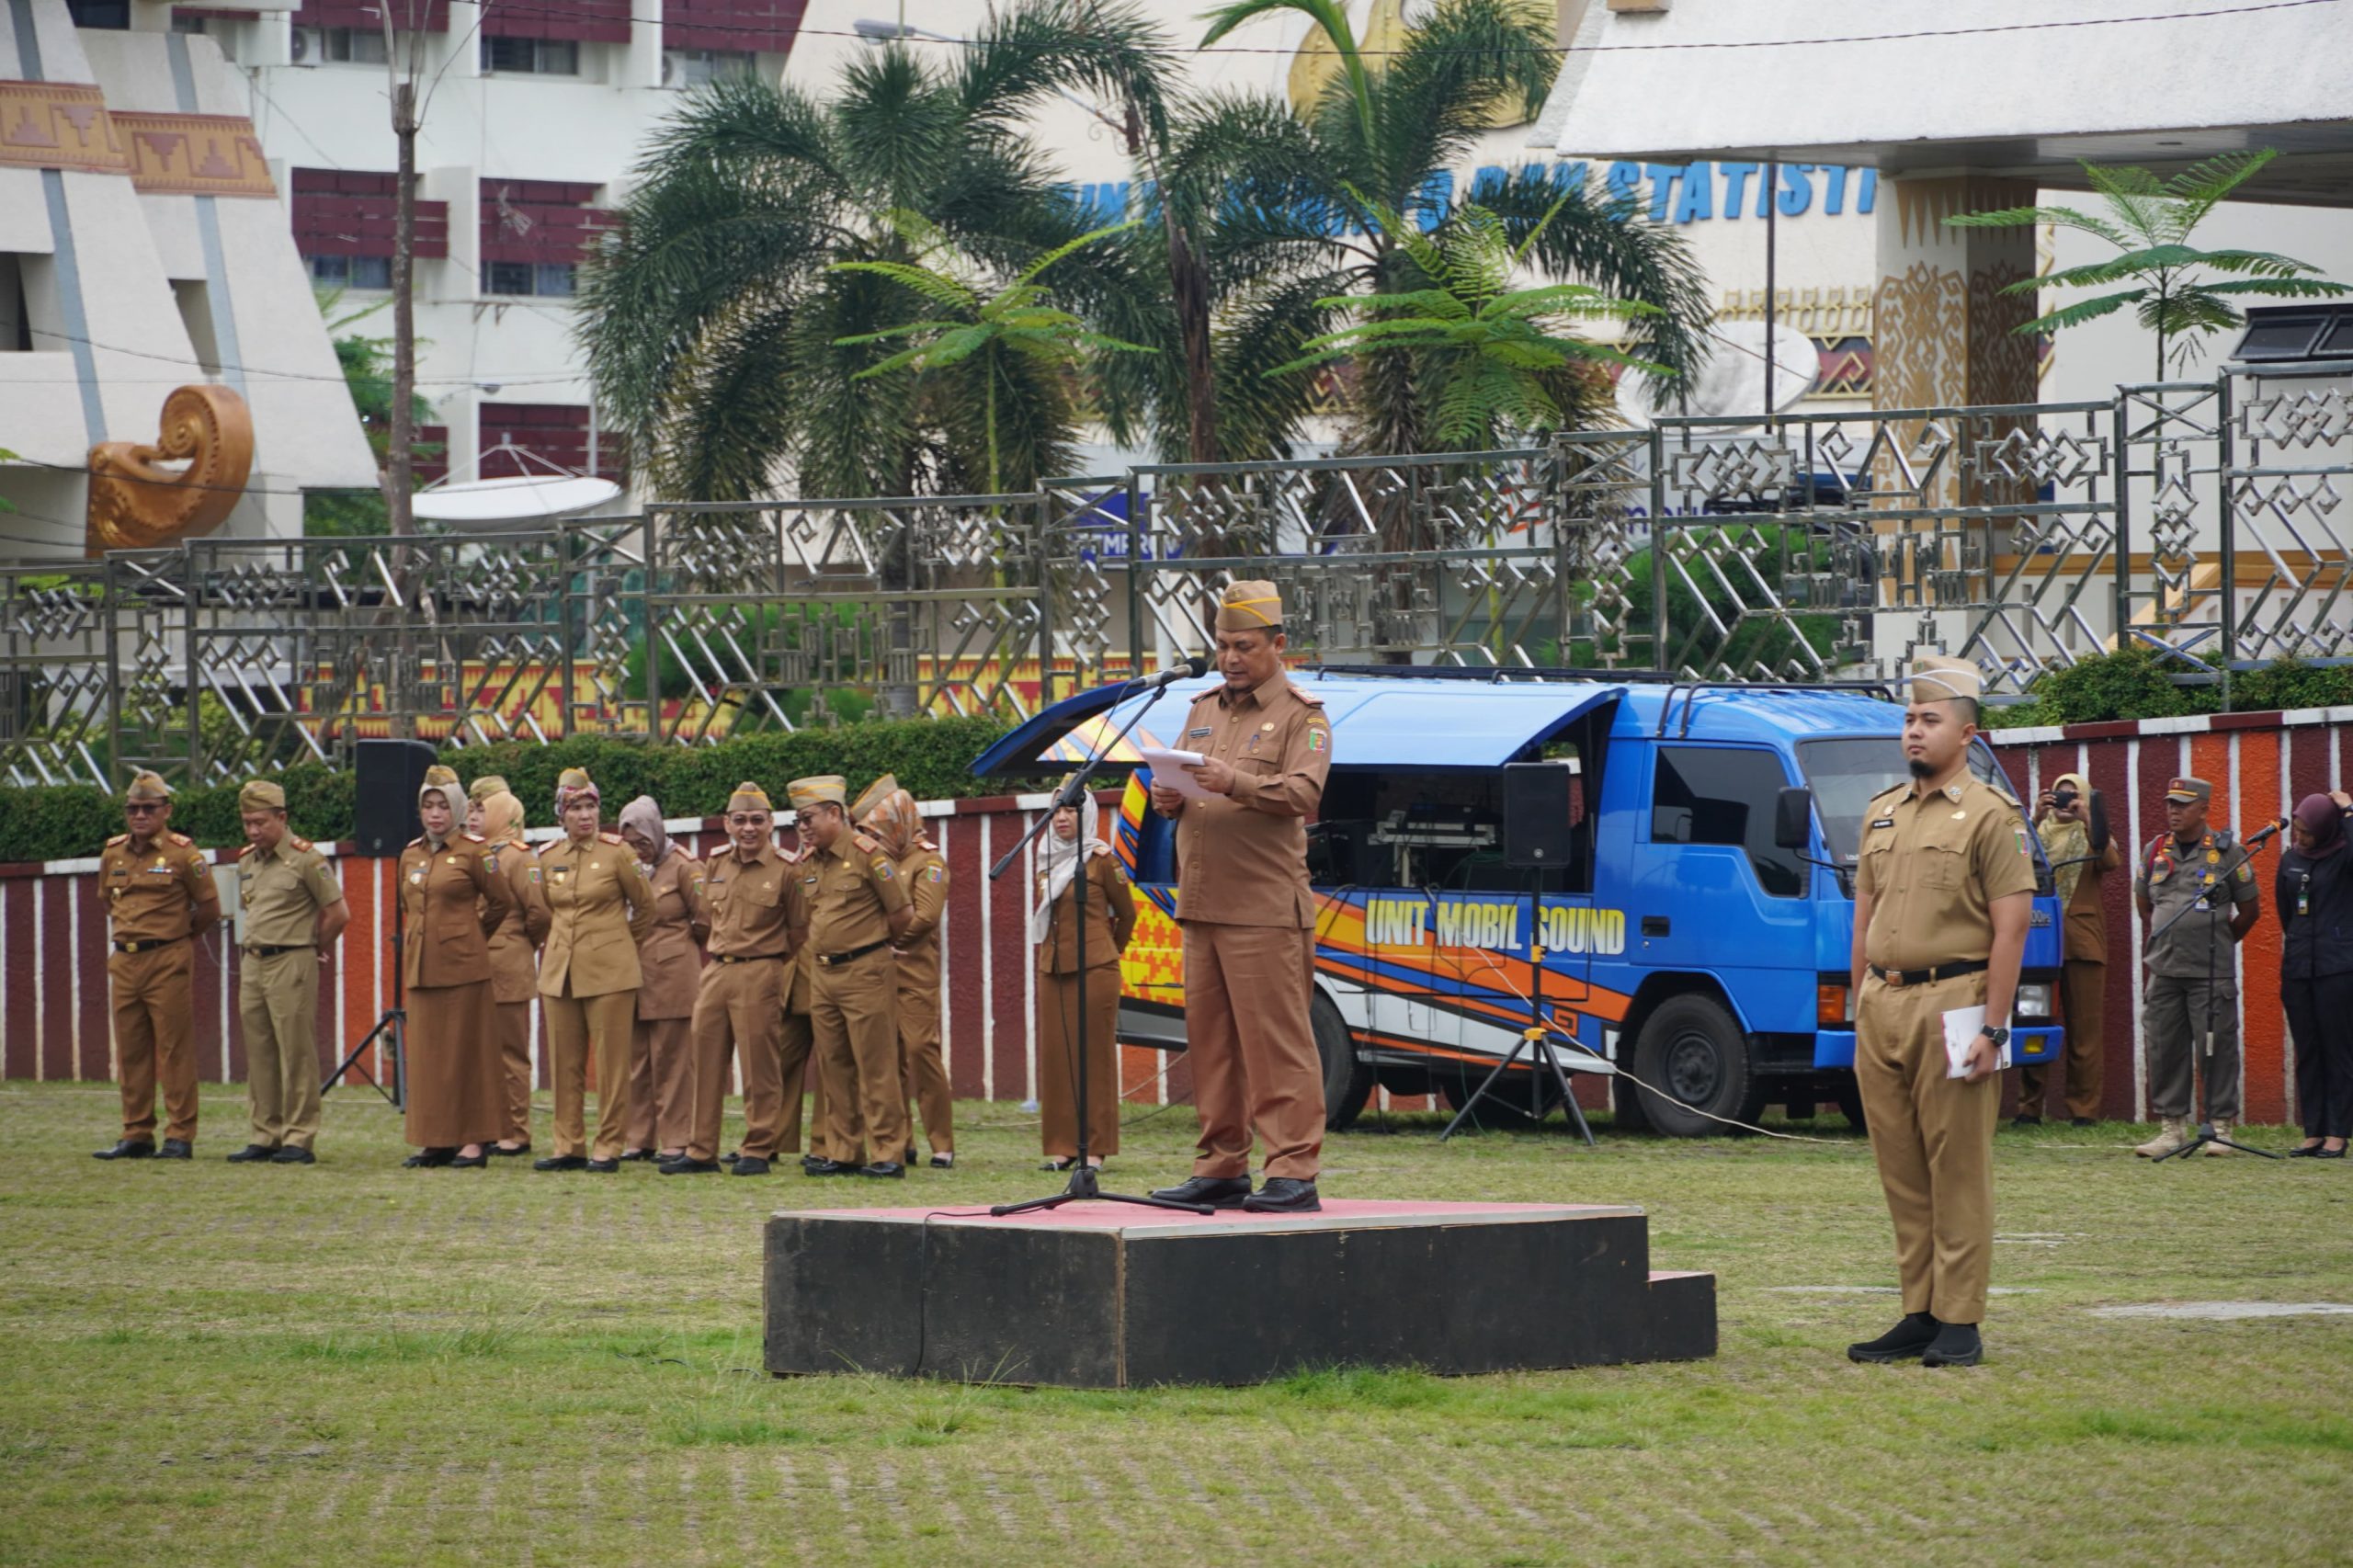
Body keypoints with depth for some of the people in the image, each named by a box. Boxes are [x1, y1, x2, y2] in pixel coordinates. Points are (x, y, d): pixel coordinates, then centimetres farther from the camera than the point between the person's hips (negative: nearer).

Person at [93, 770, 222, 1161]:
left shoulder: (182, 853, -6)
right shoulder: (112, 854, 9)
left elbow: (209, 908, 1)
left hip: (169, 962, -6)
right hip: (125, 962, 6)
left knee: (174, 1051, -5)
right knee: (131, 1052, 7)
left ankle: (180, 1136, -2)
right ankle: (136, 1135, 12)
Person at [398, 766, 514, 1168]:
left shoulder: (474, 851, -5)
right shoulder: (410, 855, 10)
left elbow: (501, 902, 2)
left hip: (462, 964, -5)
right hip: (420, 965, 6)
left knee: (466, 1051, -2)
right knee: (425, 1053, 5)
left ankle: (473, 1140, 1)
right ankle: (435, 1141, 9)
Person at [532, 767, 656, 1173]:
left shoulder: (617, 853, -4)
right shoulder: (547, 858, 7)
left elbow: (645, 907, 7)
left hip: (609, 972, -4)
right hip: (560, 972, 4)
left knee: (611, 1064, -3)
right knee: (565, 1064, 5)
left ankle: (608, 1147, 1)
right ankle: (569, 1146, 10)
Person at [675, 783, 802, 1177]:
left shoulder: (784, 871, -5)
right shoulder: (715, 866, 10)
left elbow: (798, 932, -1)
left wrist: (780, 973, -1)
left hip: (760, 976, -6)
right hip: (715, 973, 6)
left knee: (758, 1066, -2)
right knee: (706, 1064, 6)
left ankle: (758, 1150, 6)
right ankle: (700, 1150, 12)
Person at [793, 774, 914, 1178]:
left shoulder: (866, 853, -10)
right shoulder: (810, 863, 12)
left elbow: (903, 912, -7)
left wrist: (872, 945, 6)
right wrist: (825, 951, 15)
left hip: (864, 972, -8)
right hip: (822, 974, 8)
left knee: (875, 1067, -6)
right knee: (835, 1068, 10)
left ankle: (886, 1153, -4)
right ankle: (844, 1151, 15)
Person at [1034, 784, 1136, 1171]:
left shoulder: (1101, 859, -5)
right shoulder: (1047, 860, 12)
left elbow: (1127, 913, 6)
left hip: (1094, 969, -6)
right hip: (1052, 970, 6)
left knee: (1095, 1055, -3)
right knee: (1055, 1055, 4)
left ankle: (1095, 1147, -2)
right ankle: (1061, 1146, 7)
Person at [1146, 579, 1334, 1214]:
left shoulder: (1302, 715, 1)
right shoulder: (1203, 710, 21)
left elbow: (1303, 792, -14)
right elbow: (1181, 783, 23)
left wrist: (1237, 783, -30)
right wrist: (1167, 797, -2)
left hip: (1265, 909, -7)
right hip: (1200, 903, 7)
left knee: (1277, 1041, -9)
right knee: (1208, 1040, 7)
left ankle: (1292, 1172, -9)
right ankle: (1221, 1168, 13)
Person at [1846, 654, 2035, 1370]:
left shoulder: (1990, 816, -5)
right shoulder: (1882, 815, 16)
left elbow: (2011, 928, -9)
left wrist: (1992, 1028, -15)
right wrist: (1861, 1008, 14)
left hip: (1950, 1006, -7)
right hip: (1882, 1007, 7)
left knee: (1957, 1170, -4)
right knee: (1901, 1170, 8)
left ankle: (1959, 1323, -1)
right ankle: (1919, 1314, 13)